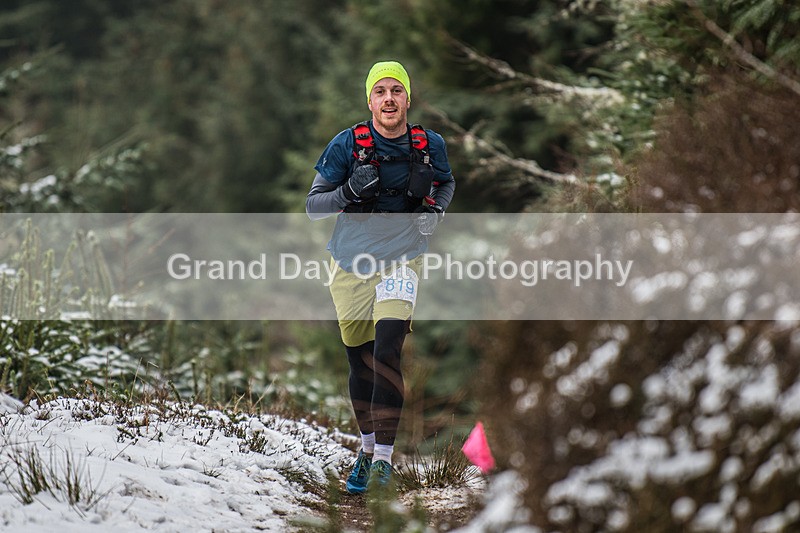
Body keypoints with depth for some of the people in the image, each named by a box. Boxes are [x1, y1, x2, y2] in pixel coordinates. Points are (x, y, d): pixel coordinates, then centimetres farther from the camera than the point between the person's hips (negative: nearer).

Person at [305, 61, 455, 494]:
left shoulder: (430, 146, -3)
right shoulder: (347, 145, -9)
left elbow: (447, 183, 18)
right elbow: (312, 206, -5)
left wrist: (436, 211, -3)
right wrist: (349, 191, -24)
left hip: (401, 262, -1)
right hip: (351, 264, 1)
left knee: (386, 354, -19)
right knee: (360, 362, 10)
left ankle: (384, 456, -18)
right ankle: (367, 445, 31)